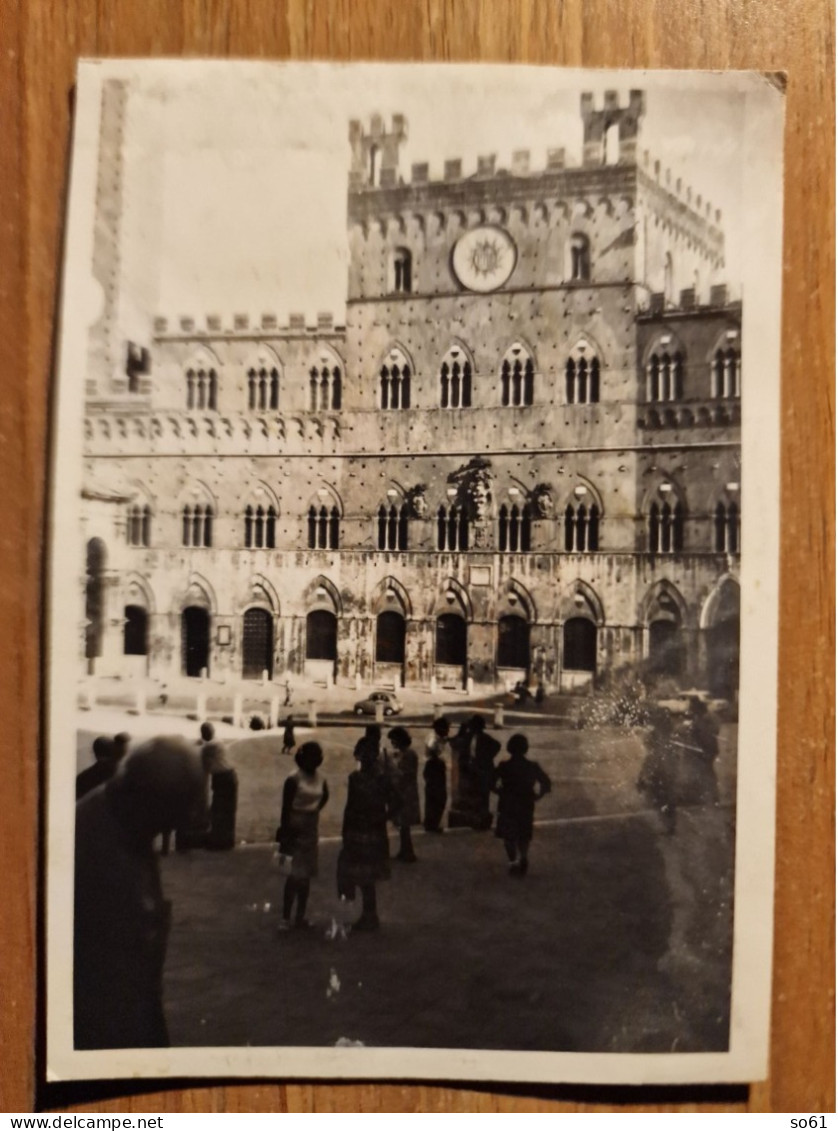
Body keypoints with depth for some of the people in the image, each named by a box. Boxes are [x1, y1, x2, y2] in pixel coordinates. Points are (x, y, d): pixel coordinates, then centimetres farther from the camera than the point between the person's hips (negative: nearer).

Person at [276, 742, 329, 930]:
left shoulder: (321, 779, 2)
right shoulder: (294, 779, -15)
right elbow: (286, 807, -15)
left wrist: (315, 810, 10)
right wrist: (285, 833, -17)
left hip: (311, 828, 6)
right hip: (295, 828, -6)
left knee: (306, 875, 11)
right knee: (294, 875, -8)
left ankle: (300, 916, 20)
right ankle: (286, 918, 0)